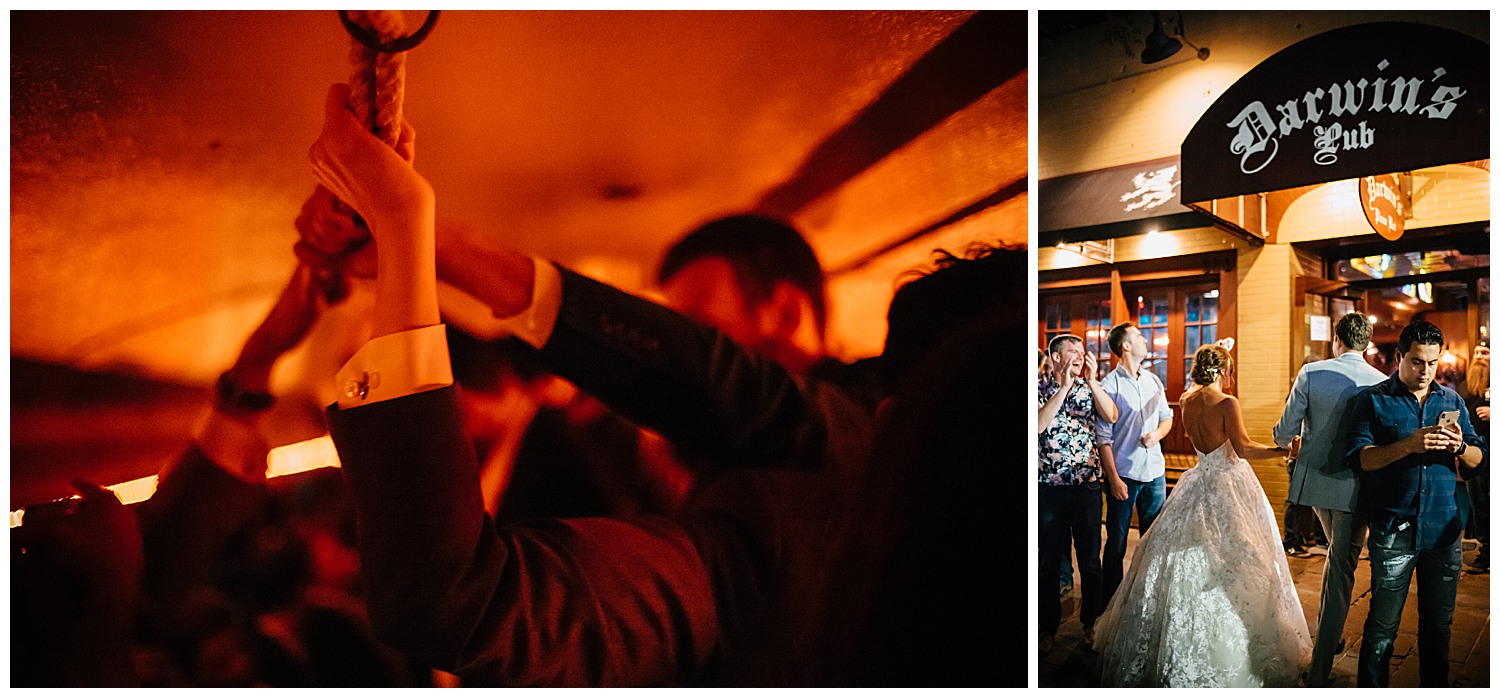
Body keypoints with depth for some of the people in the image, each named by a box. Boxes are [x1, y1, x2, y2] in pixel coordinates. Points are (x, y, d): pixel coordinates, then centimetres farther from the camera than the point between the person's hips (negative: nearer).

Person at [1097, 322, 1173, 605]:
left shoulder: (1153, 380, 9)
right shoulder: (1109, 385, -10)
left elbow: (1167, 417, 20)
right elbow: (1103, 438, -12)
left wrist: (1158, 433, -3)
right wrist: (1114, 479, -16)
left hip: (1154, 473, 6)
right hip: (1124, 474, -6)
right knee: (1117, 542, 3)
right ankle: (1111, 601, 15)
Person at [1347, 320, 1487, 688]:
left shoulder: (1452, 401, 12)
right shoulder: (1373, 400, 0)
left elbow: (1480, 464, 9)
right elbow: (1357, 458, -11)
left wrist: (1460, 446, -12)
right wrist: (1409, 445, -23)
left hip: (1445, 530, 4)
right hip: (1394, 530, -4)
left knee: (1438, 624, 15)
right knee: (1383, 626, 1)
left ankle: (1435, 688, 29)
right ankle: (1371, 689, 13)